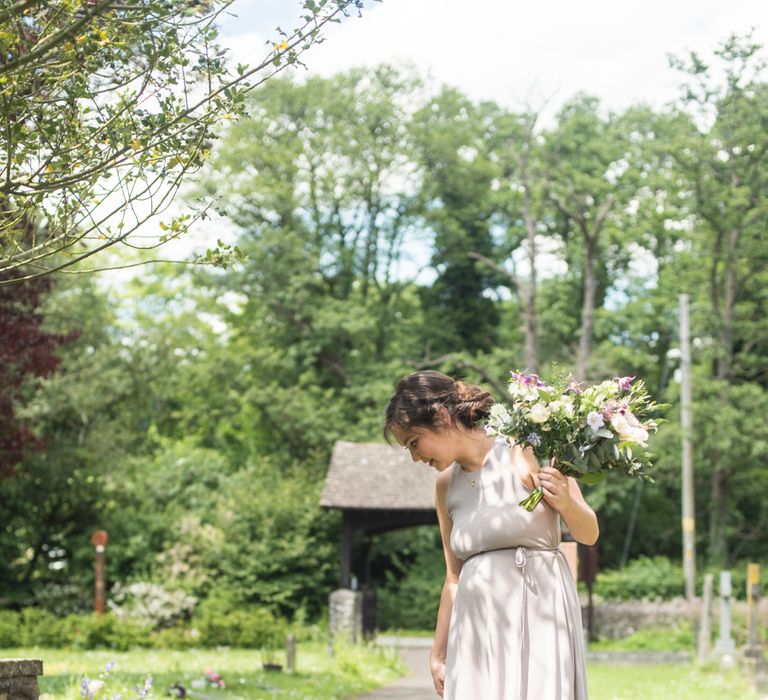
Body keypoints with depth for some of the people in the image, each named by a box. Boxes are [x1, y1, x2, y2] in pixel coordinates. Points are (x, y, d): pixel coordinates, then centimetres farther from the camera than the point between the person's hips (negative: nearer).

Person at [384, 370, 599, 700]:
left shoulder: (528, 455, -6)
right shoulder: (446, 485, 9)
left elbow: (589, 535, 0)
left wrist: (565, 503, -20)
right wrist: (438, 653, 17)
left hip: (540, 616, -4)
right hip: (478, 629, 4)